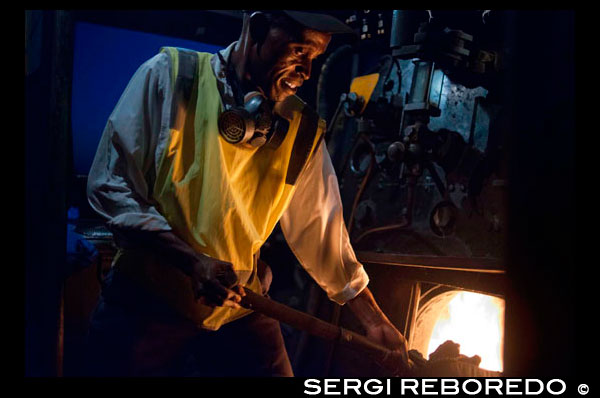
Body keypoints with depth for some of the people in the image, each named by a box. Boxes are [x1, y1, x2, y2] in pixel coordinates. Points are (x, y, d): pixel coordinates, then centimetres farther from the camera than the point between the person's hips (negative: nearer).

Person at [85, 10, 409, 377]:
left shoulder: (302, 130, -1)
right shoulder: (169, 76, -9)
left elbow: (322, 230, 8)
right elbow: (110, 185, -11)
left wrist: (373, 319, 11)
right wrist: (193, 262, -20)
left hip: (240, 306, 3)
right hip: (146, 299, -2)